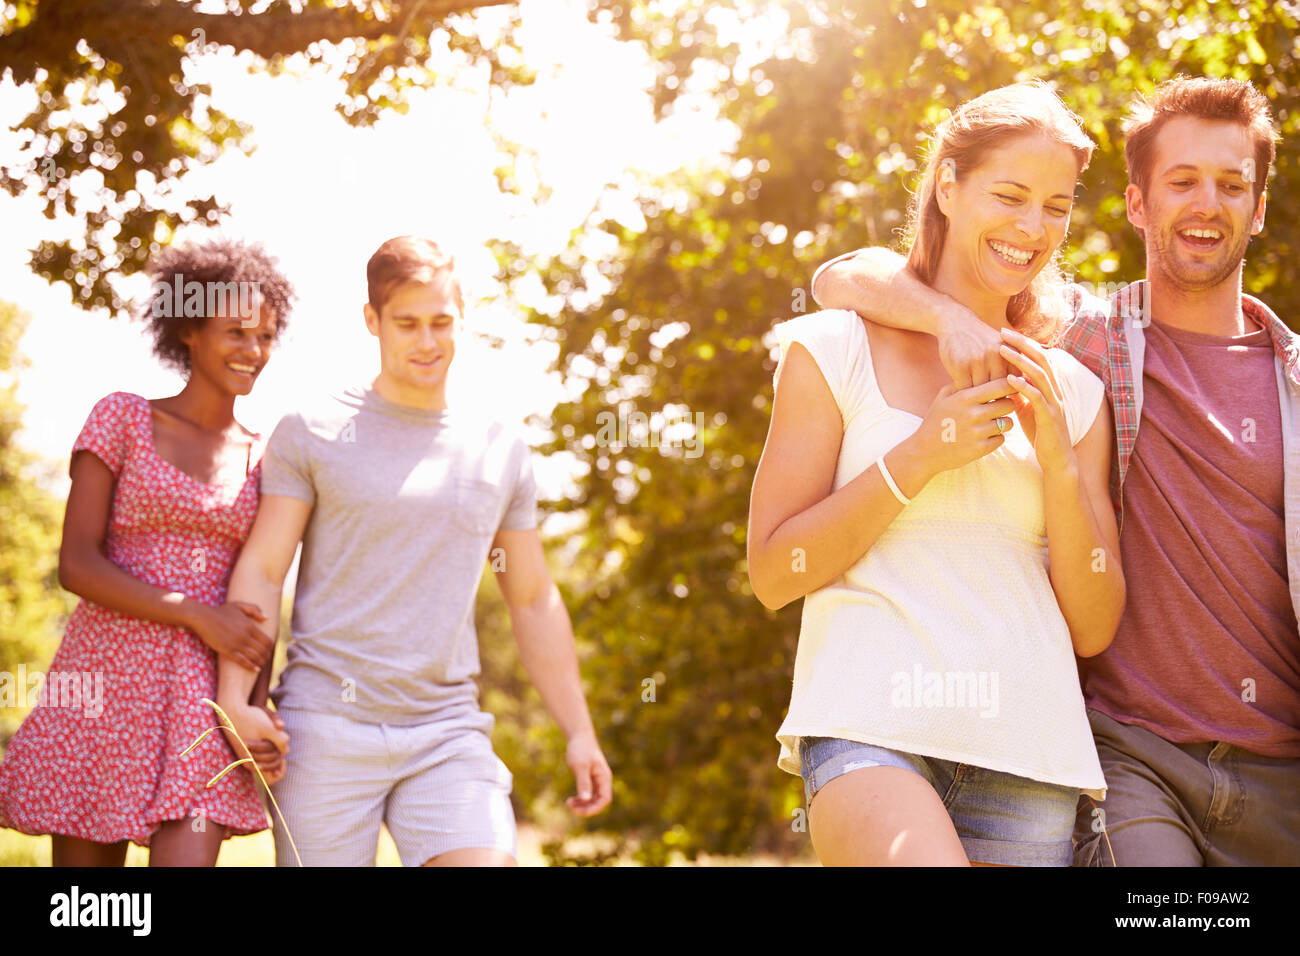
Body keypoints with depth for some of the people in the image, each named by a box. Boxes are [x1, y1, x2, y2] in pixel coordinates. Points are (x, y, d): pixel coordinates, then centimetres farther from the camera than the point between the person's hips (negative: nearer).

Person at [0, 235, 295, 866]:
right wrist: (197, 616, -14)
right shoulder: (122, 419, 4)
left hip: (203, 698, 2)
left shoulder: (263, 460, 12)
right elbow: (76, 565, -5)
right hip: (106, 681, -1)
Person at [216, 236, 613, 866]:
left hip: (449, 731, 2)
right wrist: (236, 699, -14)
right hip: (326, 729, -2)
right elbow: (260, 572, -1)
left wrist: (579, 732, 12)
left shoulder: (501, 453, 13)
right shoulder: (311, 435, 4)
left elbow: (534, 602, 17)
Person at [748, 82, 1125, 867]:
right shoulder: (836, 350, 5)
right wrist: (919, 456, -8)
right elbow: (773, 574, 2)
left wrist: (1060, 463, -3)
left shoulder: (1072, 392, 13)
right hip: (871, 726, -4)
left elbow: (1094, 630, 11)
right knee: (918, 852, -29)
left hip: (1026, 745, 4)